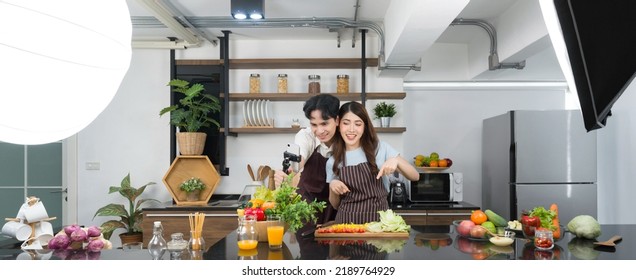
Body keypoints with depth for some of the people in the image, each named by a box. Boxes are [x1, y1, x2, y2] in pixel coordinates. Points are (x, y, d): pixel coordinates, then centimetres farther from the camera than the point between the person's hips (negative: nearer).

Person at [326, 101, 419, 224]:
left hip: (379, 219, -1)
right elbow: (335, 205, 12)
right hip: (346, 221, 1)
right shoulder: (332, 162, 5)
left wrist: (396, 161, -17)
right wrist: (332, 186, -8)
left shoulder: (380, 148, 1)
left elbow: (415, 176, 0)